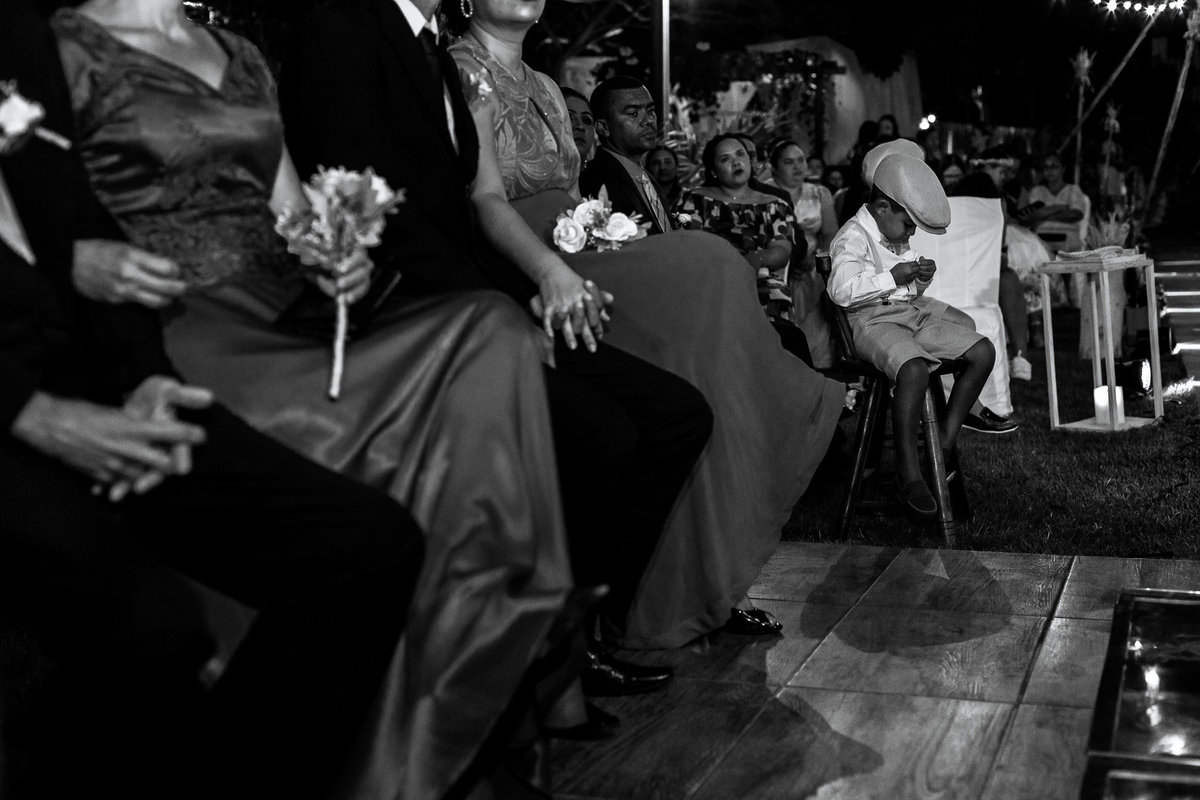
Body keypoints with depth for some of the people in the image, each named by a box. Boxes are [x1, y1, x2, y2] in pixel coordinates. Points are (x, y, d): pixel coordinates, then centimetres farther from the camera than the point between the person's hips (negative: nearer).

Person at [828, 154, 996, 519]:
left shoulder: (898, 238, 19)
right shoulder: (853, 237, -11)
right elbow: (842, 290, -26)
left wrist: (921, 279, 6)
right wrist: (893, 277, -21)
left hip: (912, 314, 9)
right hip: (873, 321, -9)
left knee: (983, 351, -3)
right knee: (914, 368, -38)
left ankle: (945, 441, 0)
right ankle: (909, 476, -32)